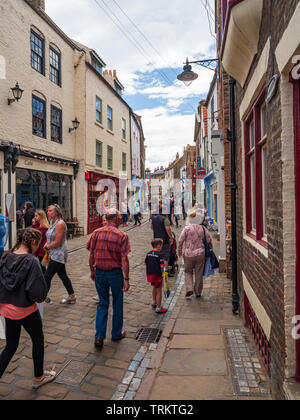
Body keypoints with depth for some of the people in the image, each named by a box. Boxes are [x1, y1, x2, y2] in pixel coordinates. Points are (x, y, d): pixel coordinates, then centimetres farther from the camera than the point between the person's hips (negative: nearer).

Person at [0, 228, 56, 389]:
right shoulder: (31, 261, -24)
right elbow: (38, 290, -24)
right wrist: (40, 297, -3)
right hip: (26, 310, -6)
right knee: (38, 341, 19)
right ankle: (39, 377, 36)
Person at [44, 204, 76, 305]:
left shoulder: (60, 223, -19)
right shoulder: (52, 222, 10)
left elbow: (57, 242, -21)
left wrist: (47, 247, -7)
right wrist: (47, 244, 1)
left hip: (59, 254, -10)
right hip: (55, 254, 10)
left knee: (47, 277, -5)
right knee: (63, 275, 16)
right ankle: (72, 297, 27)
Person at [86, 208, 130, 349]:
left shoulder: (96, 233, -2)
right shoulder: (122, 235, -12)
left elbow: (91, 255, 2)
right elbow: (124, 259, -15)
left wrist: (92, 271, 15)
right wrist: (126, 279, -10)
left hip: (99, 273, 3)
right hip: (115, 273, -3)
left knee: (102, 304, 17)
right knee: (117, 304, 16)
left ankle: (99, 336, 12)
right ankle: (117, 333, 31)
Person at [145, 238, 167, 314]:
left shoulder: (148, 254, 5)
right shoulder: (159, 255, -15)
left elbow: (145, 263, 14)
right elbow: (162, 266, -19)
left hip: (149, 274, 7)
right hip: (157, 275, -7)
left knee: (154, 286, 31)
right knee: (159, 291, 6)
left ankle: (154, 302, 46)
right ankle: (158, 308, 12)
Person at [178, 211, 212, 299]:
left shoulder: (186, 229, -7)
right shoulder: (203, 228, -2)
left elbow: (180, 241, -7)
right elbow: (209, 240, 1)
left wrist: (179, 250, 7)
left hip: (188, 254, -1)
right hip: (200, 254, 2)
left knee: (188, 272, 15)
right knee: (199, 273, 11)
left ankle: (189, 289, 1)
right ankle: (198, 292, 20)